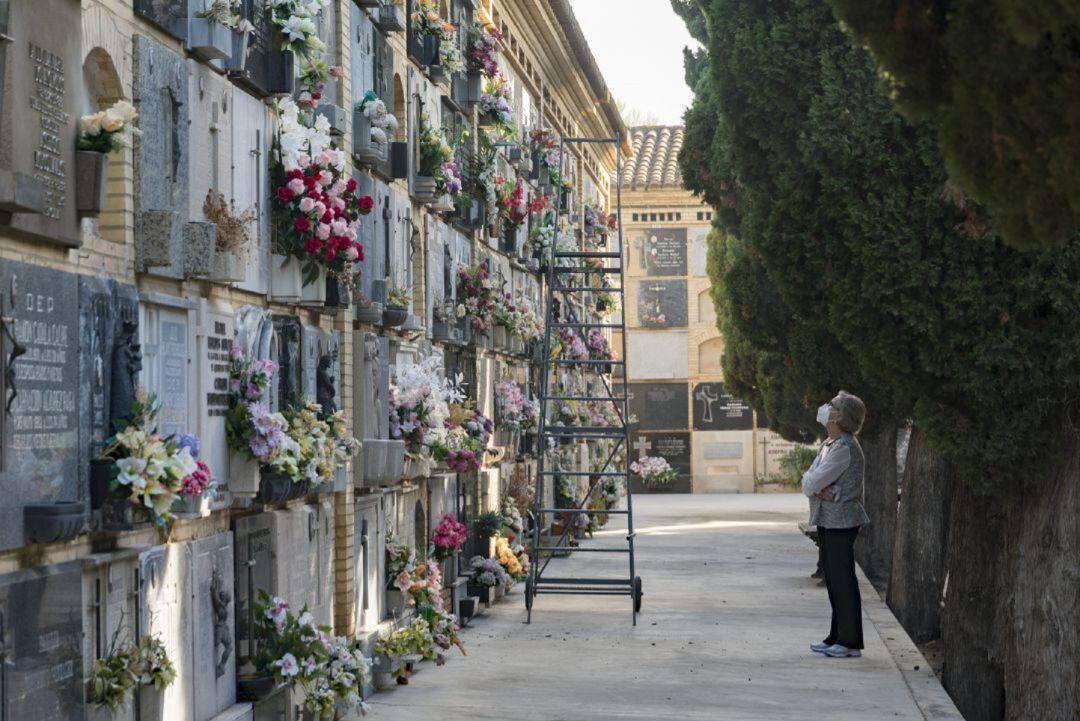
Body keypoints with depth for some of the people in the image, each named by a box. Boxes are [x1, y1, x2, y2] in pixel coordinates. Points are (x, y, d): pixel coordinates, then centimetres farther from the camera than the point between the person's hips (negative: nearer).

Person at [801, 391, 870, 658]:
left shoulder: (845, 448, -18)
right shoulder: (828, 445, 13)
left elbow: (812, 482, -21)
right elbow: (807, 480, 8)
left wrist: (814, 485, 2)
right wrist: (820, 489, -12)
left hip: (841, 521, -10)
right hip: (827, 520, 10)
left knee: (843, 579, -4)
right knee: (833, 579, 14)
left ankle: (850, 642, 1)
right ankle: (837, 637, 22)